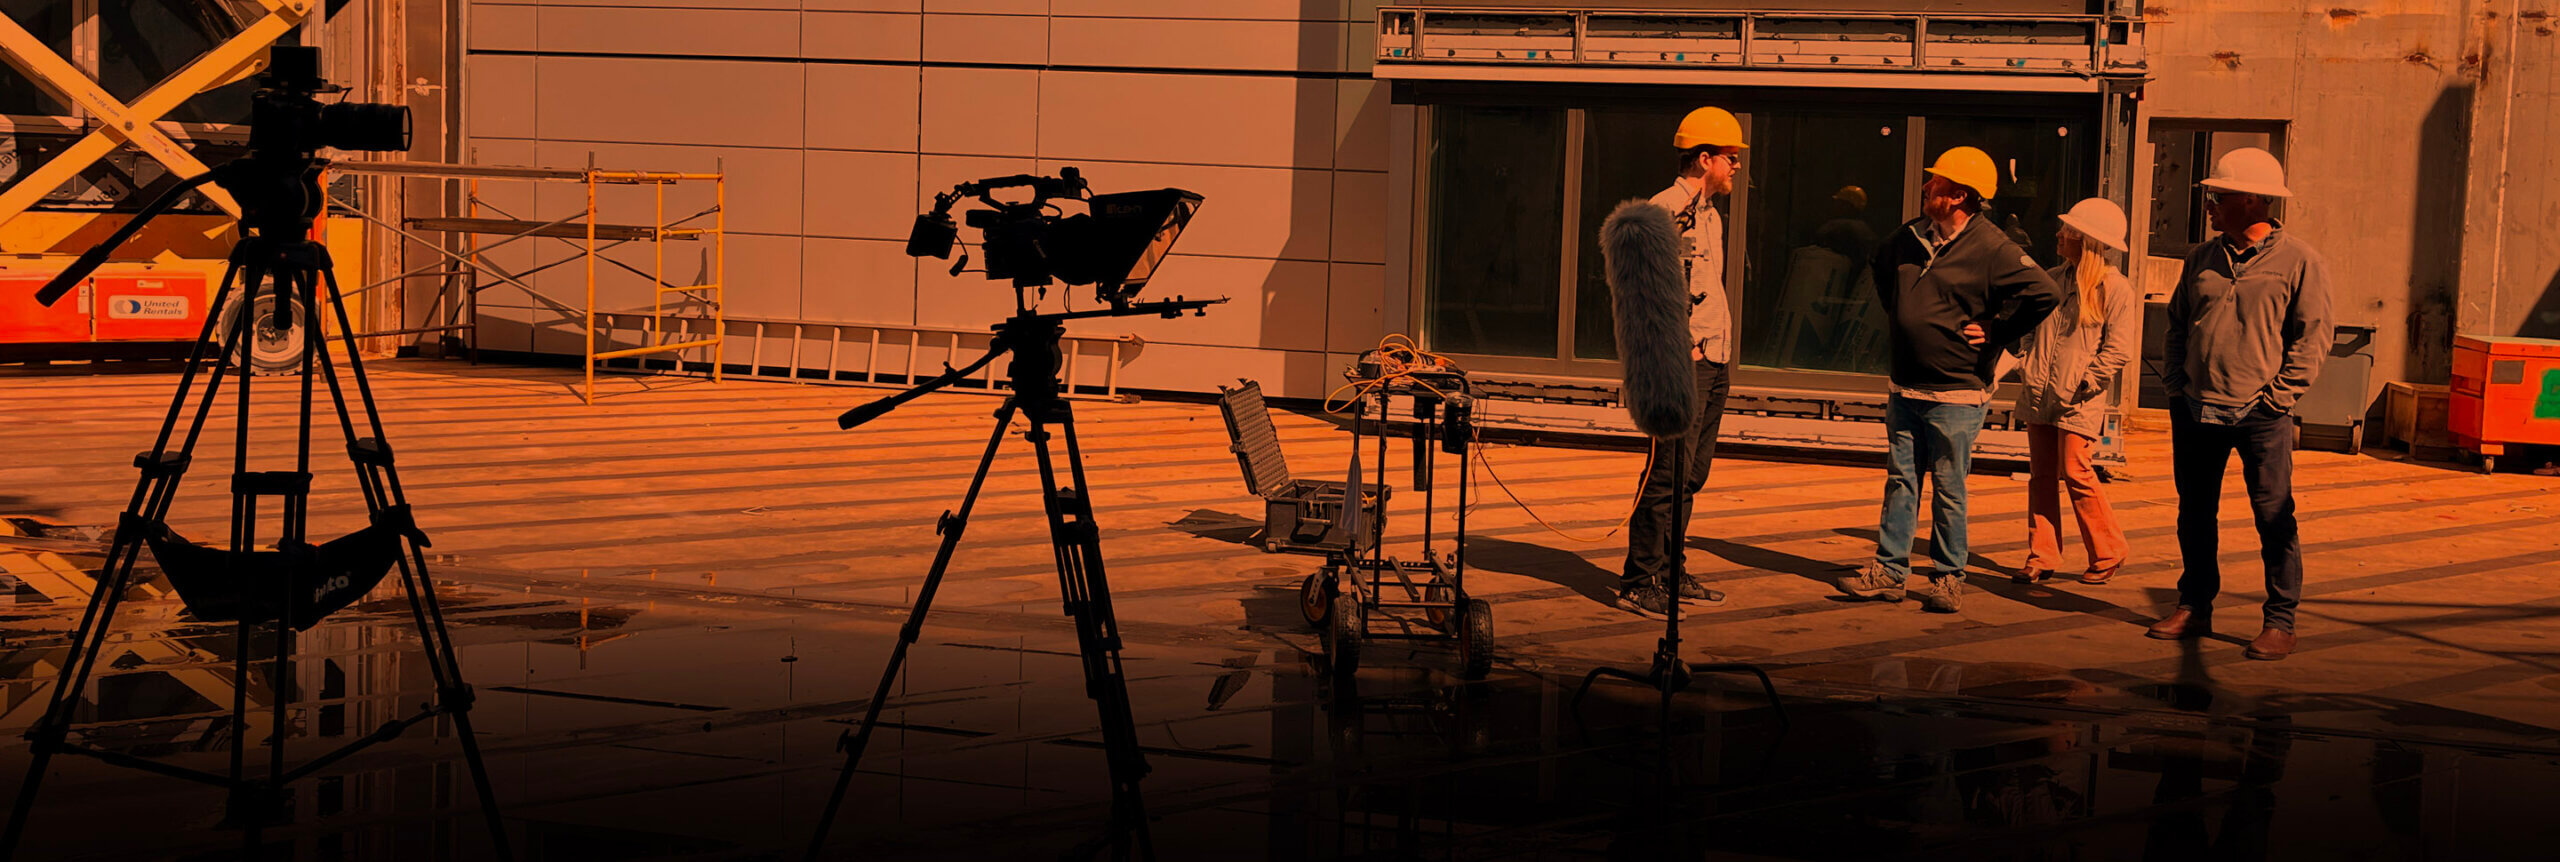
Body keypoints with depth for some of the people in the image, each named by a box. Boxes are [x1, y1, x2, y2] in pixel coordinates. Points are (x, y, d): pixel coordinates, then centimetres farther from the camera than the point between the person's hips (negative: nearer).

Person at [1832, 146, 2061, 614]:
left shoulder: (1991, 249, -15)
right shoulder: (1912, 236, 7)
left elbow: (2043, 293, -23)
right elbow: (1881, 268, 30)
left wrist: (1994, 331, -16)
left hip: (1956, 393, -6)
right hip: (1905, 390, 7)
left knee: (1949, 488, 1)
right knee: (1901, 481, 9)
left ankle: (1948, 577, 11)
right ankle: (1889, 570, 15)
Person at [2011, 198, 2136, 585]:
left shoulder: (2115, 288, -5)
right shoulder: (2051, 279, 13)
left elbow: (2119, 349, -9)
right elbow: (2030, 325, 23)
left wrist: (2085, 383, -13)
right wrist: (2026, 364, 8)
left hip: (2079, 399, -6)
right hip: (2038, 394, 6)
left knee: (2074, 470, -8)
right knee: (2040, 473, 4)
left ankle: (2107, 551, 9)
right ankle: (2042, 556, 9)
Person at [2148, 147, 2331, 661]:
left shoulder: (2299, 262, -4)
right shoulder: (2202, 260, 12)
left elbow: (2312, 337, -5)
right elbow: (2177, 326, 19)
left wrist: (2276, 398, -11)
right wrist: (2175, 385, 7)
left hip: (2261, 418, -5)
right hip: (2196, 410, 5)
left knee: (2274, 518, -3)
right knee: (2195, 513, 11)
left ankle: (2281, 623, 3)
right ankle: (2194, 608, 22)